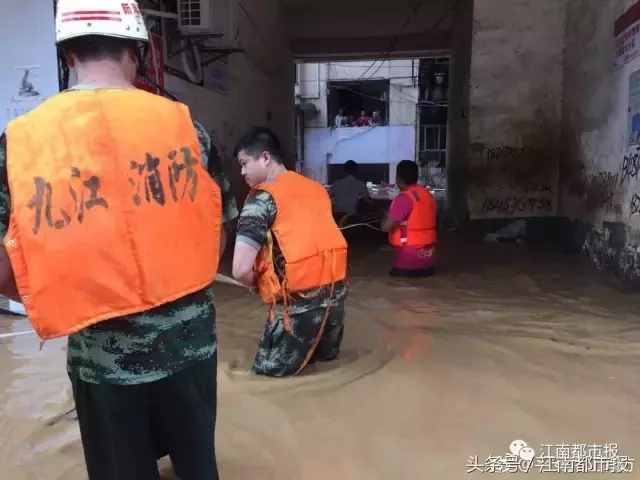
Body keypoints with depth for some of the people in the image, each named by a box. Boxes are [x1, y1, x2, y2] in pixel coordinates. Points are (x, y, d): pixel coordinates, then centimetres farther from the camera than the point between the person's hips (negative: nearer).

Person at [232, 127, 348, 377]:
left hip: (299, 297, -7)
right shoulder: (316, 187, 11)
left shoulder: (262, 197, -9)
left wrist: (260, 285, 5)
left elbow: (241, 270, -17)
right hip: (336, 286, 7)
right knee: (326, 354, 31)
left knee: (268, 370, 10)